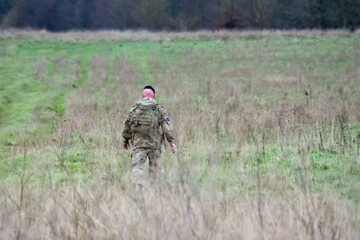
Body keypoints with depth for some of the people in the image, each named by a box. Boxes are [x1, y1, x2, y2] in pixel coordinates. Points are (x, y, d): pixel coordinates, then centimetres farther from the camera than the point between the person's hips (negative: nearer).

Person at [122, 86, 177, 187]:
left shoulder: (134, 109, 9)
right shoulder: (159, 109, 4)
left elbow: (127, 126, 14)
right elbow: (167, 126, -4)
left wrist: (126, 140, 27)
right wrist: (171, 141, -6)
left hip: (138, 143, 0)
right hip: (154, 144, 0)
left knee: (137, 166, -5)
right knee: (154, 167, 8)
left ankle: (137, 185, -21)